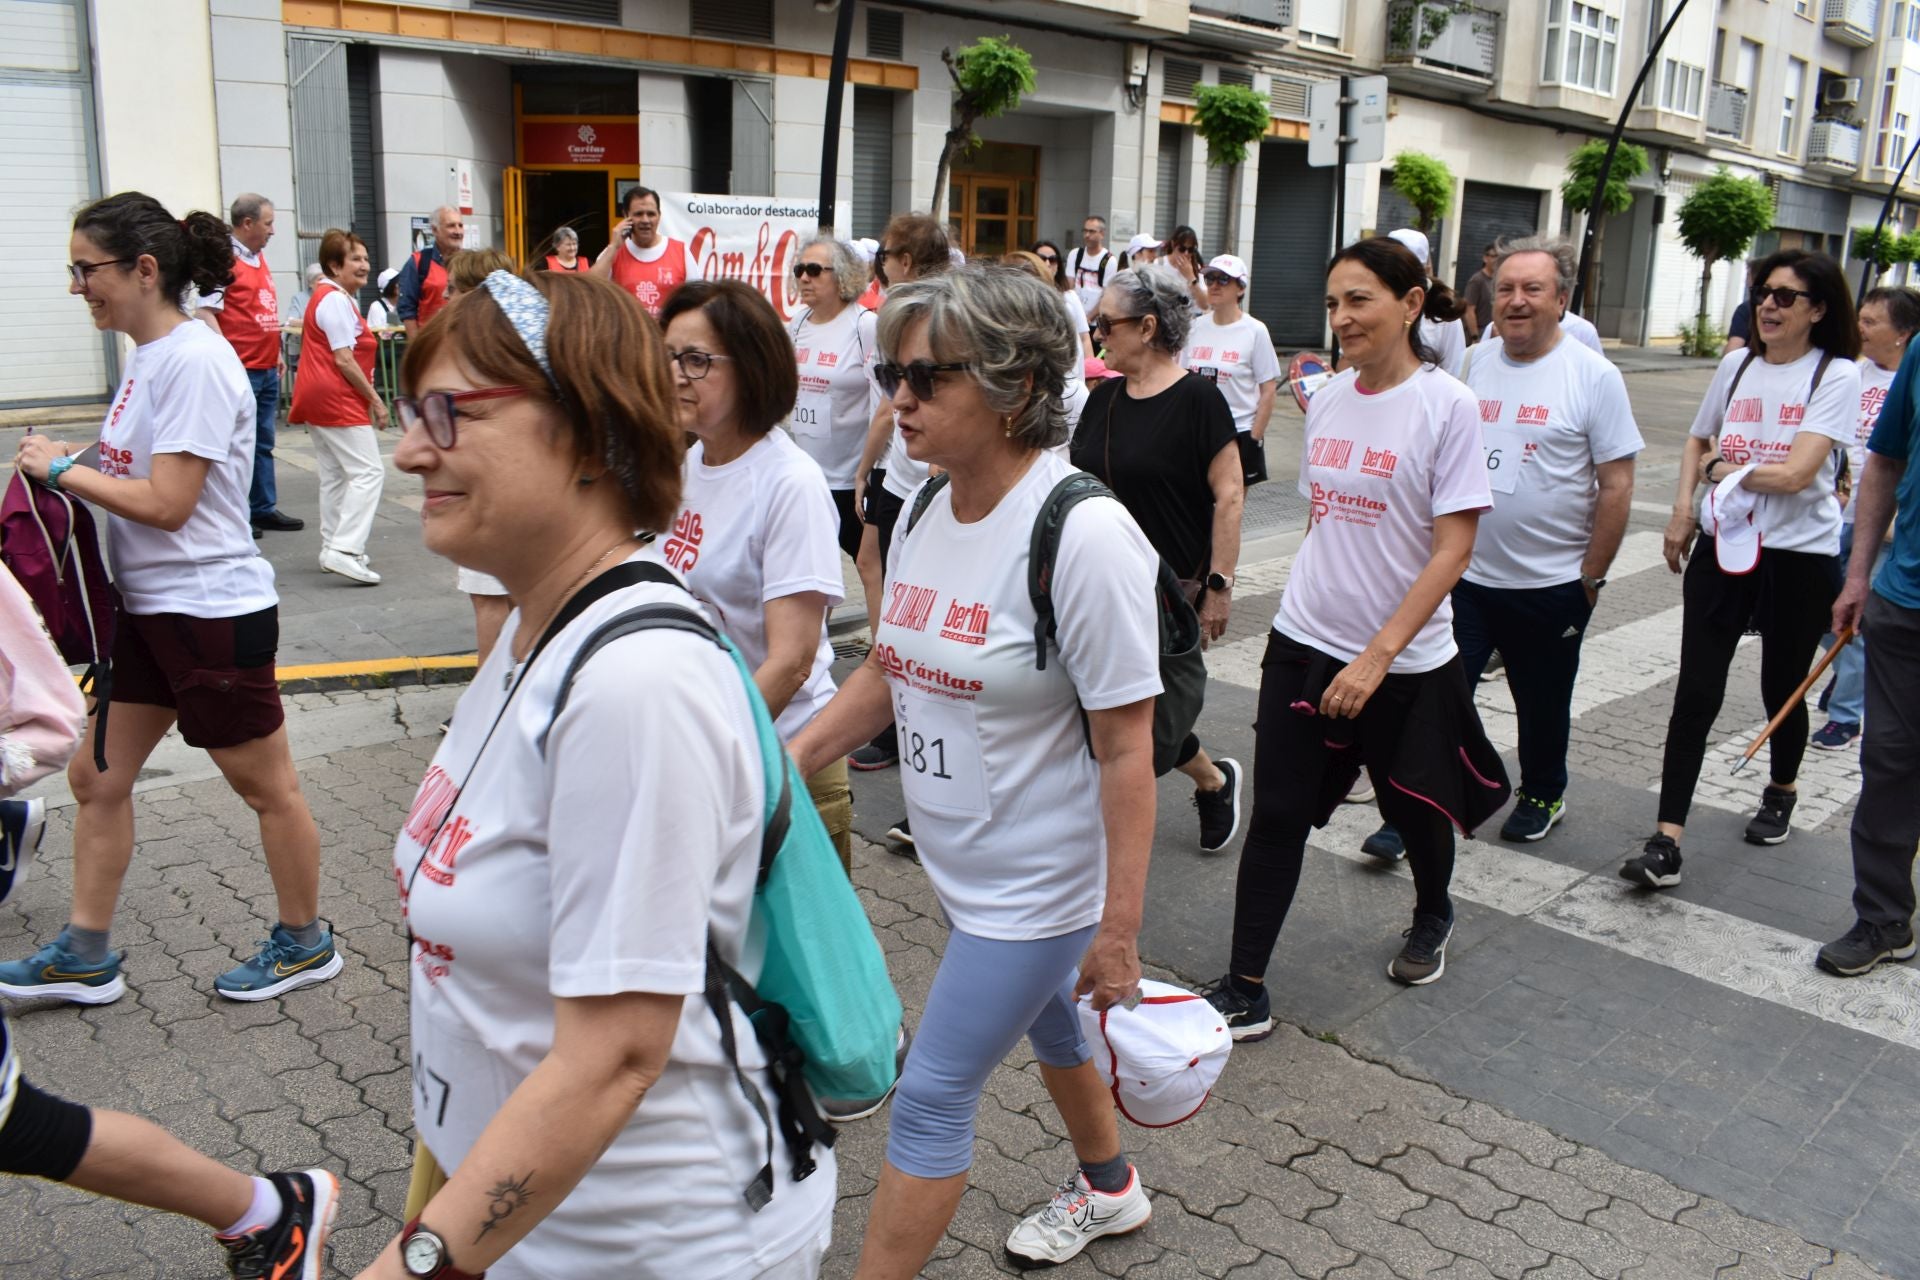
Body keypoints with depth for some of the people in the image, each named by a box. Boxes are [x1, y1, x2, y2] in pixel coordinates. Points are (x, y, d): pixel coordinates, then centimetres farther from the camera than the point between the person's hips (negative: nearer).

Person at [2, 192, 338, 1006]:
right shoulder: (146, 357, 9)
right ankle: (84, 955, 27)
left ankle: (304, 943, 23)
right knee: (96, 778, 14)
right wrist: (70, 466, 1)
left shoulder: (195, 363, -19)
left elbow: (167, 503, -22)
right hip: (147, 609, 9)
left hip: (211, 612, -9)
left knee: (265, 787, 6)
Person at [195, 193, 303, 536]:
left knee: (263, 443, 14)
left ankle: (264, 509, 21)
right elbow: (206, 312, -17)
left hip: (267, 369, 9)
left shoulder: (259, 257, 15)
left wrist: (277, 352, 21)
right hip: (240, 371, -9)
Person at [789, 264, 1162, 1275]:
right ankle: (1107, 1189, 54)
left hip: (1040, 882, -8)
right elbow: (888, 669, 12)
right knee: (1044, 1025, 28)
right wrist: (789, 760, 1)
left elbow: (1126, 746, -23)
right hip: (964, 866, 8)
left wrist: (1117, 931, -21)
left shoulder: (1083, 531, -25)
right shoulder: (924, 515, -1)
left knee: (932, 1097, 0)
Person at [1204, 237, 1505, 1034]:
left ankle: (1432, 920, 48)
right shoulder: (1328, 399, 3)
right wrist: (1313, 600, 14)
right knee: (1277, 815, 0)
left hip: (1405, 662, -4)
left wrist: (1377, 656, -20)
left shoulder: (1447, 406, -13)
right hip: (1303, 642, 4)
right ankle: (1245, 994, 8)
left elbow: (1453, 550, -15)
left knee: (1414, 811, 17)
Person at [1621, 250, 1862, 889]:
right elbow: (1698, 441, 21)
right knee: (1696, 689, -5)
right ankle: (1666, 842, -6)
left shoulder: (1836, 376, -9)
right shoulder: (1736, 365, 5)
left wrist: (1720, 468, -5)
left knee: (1781, 689, 13)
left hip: (1800, 555, -3)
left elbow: (1796, 474, -19)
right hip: (1722, 546, 3)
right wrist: (1683, 507, 6)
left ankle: (1781, 792, 43)